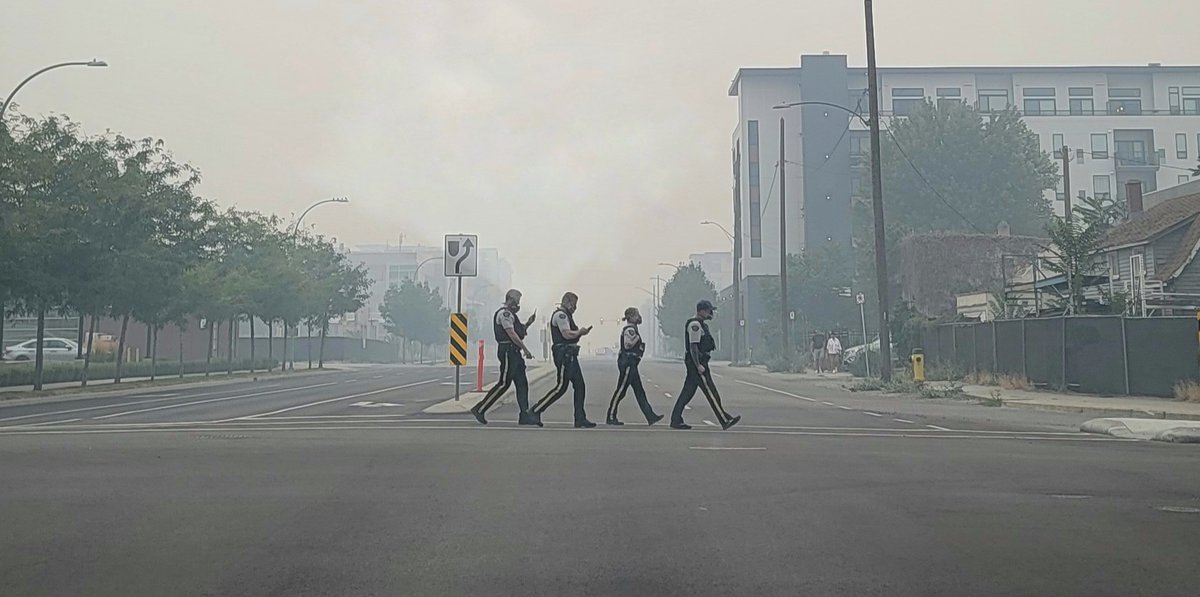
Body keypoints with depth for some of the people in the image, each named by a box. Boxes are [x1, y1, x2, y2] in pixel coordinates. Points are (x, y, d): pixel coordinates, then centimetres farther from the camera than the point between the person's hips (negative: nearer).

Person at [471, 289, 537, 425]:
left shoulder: (510, 314, 23)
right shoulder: (504, 313, -11)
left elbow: (519, 332, 28)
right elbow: (511, 334, -19)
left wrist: (528, 323, 15)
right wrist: (525, 350, -19)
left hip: (514, 352, 10)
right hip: (508, 351, -10)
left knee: (522, 383, 6)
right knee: (504, 383, -9)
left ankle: (525, 415, 6)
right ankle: (479, 409, -4)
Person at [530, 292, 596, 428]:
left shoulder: (566, 315, 23)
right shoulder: (560, 314, -11)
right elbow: (567, 334, -21)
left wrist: (580, 332, 8)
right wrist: (580, 332, -7)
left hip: (570, 355, 11)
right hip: (564, 354, -11)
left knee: (579, 386, 8)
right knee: (561, 387, -10)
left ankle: (580, 419, 9)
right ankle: (535, 411, -2)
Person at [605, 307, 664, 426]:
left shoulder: (632, 329, 19)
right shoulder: (629, 329, -13)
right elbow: (627, 344, -25)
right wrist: (637, 337, -15)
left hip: (631, 364, 11)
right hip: (627, 362, -11)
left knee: (639, 391, 9)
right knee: (621, 390, -6)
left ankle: (651, 417, 9)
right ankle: (610, 417, 0)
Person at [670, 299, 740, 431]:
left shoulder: (700, 324, 20)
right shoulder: (695, 325, -14)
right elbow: (693, 346, -20)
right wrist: (698, 366, -23)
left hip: (699, 362, 11)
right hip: (696, 362, -11)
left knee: (687, 392, 9)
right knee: (711, 392, -7)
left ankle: (676, 421, 10)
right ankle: (725, 420, -4)